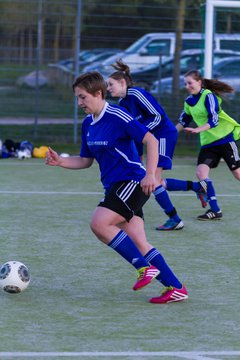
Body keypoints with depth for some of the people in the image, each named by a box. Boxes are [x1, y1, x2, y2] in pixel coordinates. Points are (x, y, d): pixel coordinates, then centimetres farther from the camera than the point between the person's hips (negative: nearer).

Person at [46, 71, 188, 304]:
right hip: (114, 186, 9)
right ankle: (175, 288, 6)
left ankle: (145, 267, -14)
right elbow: (85, 161, 20)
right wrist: (60, 162, 3)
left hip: (131, 182, -9)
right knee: (138, 244, 3)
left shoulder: (118, 117, -14)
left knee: (99, 223, -23)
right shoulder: (88, 124, 12)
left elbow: (151, 140, -18)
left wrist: (150, 174, -26)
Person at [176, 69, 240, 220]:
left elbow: (213, 120, -24)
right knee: (201, 172, -12)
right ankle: (215, 210, -9)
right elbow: (184, 121, 22)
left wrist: (197, 130, -36)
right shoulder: (189, 102, 7)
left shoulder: (208, 96, -16)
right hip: (208, 143, 7)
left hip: (225, 138, -6)